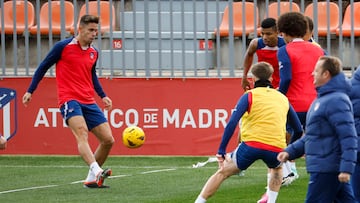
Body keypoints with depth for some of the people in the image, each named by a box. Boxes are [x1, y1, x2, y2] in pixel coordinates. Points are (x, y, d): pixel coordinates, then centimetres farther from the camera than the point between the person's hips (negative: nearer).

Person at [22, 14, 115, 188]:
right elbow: (43, 67, 6)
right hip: (69, 100, -7)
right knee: (81, 132, -31)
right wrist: (30, 91, 5)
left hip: (89, 102, 7)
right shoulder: (63, 47, -3)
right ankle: (97, 171, -51)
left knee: (108, 140, 0)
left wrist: (103, 96, 23)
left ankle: (92, 179, 14)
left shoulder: (94, 53, 14)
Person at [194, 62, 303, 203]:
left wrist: (221, 152, -5)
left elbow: (232, 123, -4)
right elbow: (299, 129, 24)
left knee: (222, 172, 10)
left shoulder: (249, 96, 8)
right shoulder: (283, 98, 19)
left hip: (252, 144, -3)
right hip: (276, 148, 3)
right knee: (277, 169, 37)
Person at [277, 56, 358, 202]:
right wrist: (290, 152, 15)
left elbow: (348, 137, -23)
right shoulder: (322, 99, 18)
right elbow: (312, 136, 25)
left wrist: (346, 168, -28)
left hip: (327, 169, -10)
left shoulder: (336, 101, -16)